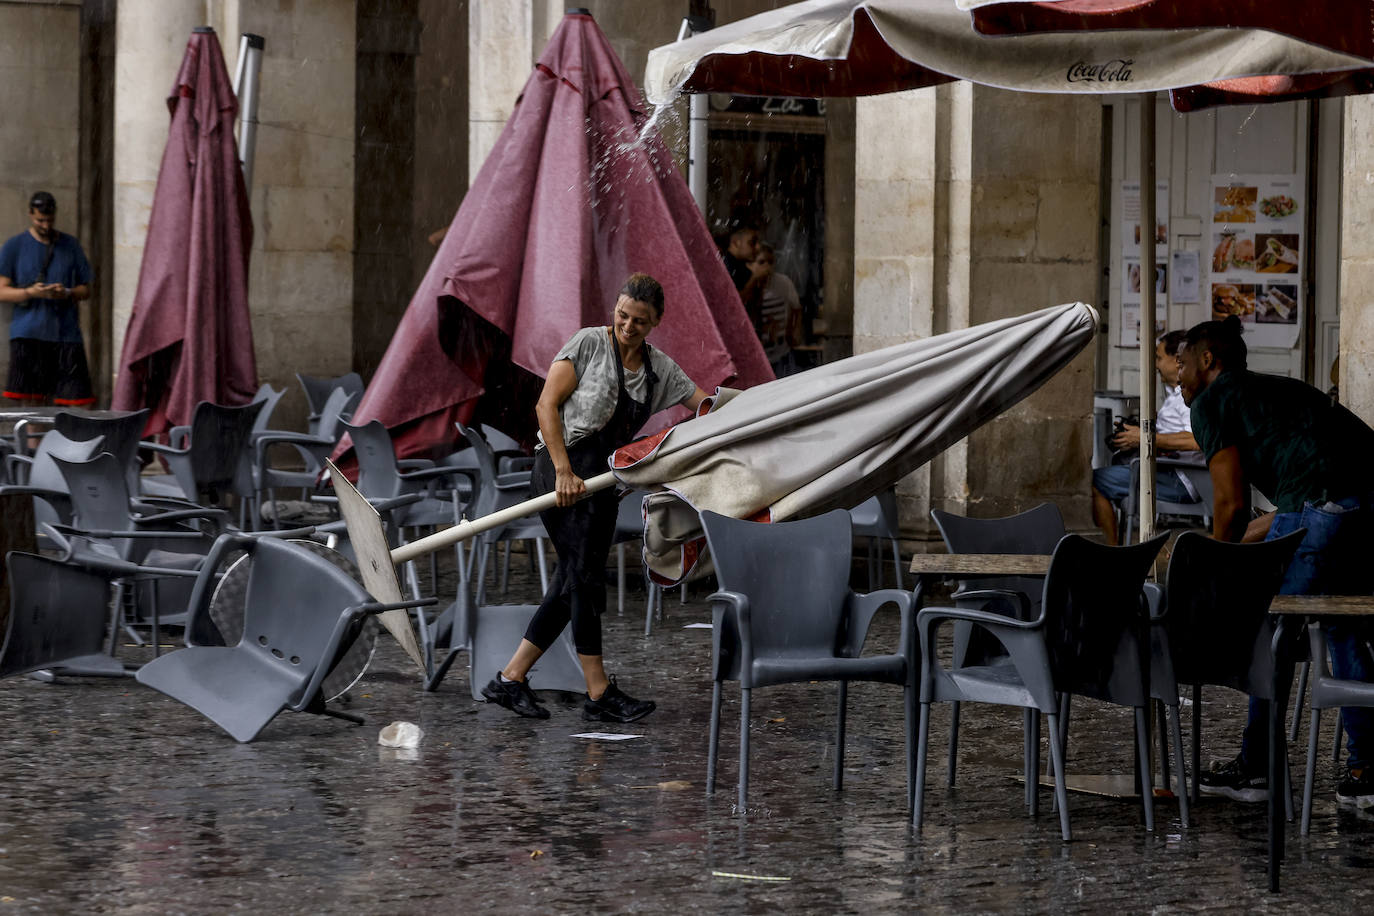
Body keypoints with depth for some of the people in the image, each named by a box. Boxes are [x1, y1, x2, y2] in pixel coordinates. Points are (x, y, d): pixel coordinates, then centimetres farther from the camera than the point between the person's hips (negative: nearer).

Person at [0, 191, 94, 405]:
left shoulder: (71, 246, 14)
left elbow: (86, 290, 15)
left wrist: (67, 293, -7)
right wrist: (30, 292, -16)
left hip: (66, 333, 2)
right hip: (27, 335, -2)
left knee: (74, 398, -8)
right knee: (28, 400, -5)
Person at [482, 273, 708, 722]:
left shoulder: (661, 369, 12)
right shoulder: (589, 343, -5)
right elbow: (547, 406, -10)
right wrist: (564, 471, -17)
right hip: (564, 468, -7)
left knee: (571, 586, 5)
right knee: (584, 576, -11)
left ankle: (510, 679, 12)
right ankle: (599, 693, -11)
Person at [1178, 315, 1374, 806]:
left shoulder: (1212, 402, 10)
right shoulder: (1281, 388, 34)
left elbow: (1232, 504, 3)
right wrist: (1226, 549, 45)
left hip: (1329, 504, -8)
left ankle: (1254, 767, 13)